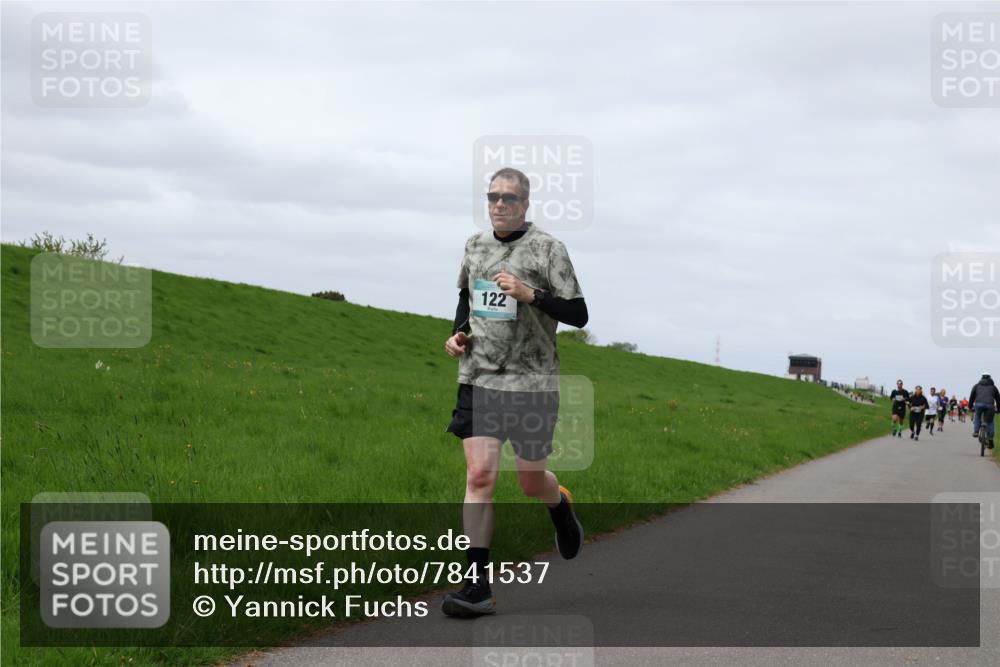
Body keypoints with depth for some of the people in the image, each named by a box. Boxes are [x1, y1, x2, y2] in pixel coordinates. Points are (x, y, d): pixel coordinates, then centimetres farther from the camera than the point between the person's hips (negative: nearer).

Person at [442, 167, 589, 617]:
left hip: (532, 381, -3)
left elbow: (578, 314, -7)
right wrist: (458, 333, 9)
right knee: (479, 474, -9)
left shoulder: (547, 249, -5)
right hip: (478, 378, 3)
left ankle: (560, 506, 45)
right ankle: (477, 587, -7)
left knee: (531, 480, 7)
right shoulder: (475, 245, 11)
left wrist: (530, 294, -20)